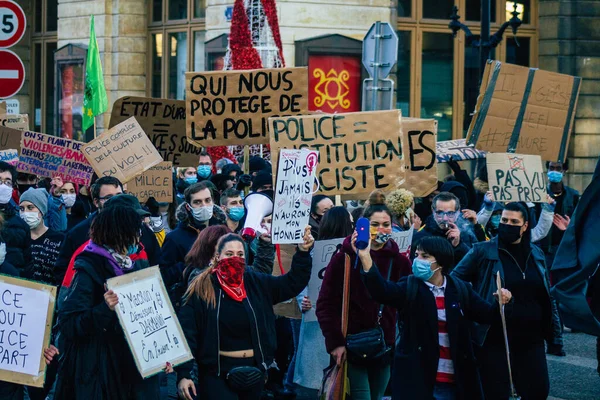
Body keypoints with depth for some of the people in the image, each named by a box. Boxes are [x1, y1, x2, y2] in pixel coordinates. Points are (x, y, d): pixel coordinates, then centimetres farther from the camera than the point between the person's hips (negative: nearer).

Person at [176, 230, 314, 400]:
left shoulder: (257, 283, 3)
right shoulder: (202, 289, -8)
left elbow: (293, 283, 3)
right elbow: (186, 333, -11)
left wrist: (303, 252, -12)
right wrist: (183, 374, -19)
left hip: (253, 372, 4)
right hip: (216, 373, -4)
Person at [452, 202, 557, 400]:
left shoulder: (536, 254, 9)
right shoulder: (483, 251, -5)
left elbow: (547, 296, 16)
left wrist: (554, 334, 13)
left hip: (531, 339, 4)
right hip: (494, 339, -4)